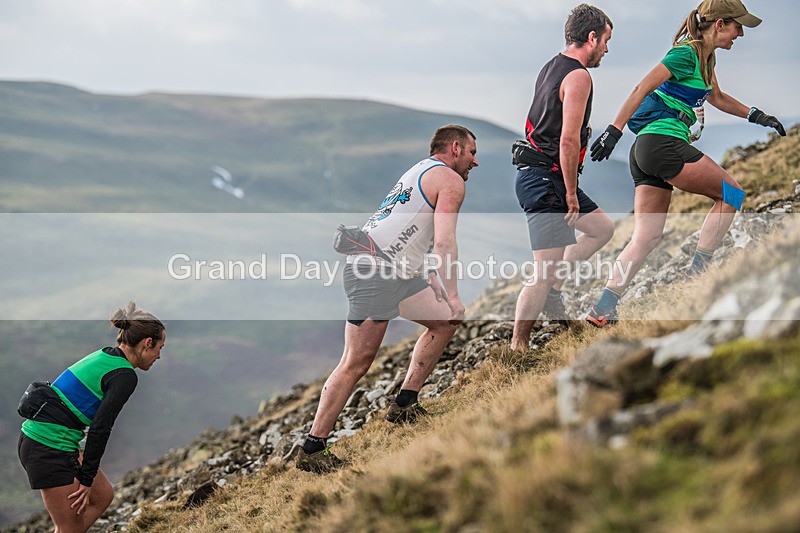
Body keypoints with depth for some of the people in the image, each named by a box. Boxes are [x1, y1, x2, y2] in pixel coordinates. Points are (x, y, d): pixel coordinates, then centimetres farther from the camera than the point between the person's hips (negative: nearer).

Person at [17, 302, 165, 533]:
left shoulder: (104, 356, 14)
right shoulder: (124, 375, -13)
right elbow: (99, 430, -17)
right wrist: (87, 479, -10)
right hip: (50, 447, -10)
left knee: (103, 496, 18)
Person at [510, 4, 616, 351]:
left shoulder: (551, 68, 14)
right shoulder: (578, 76, -15)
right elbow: (568, 141, -22)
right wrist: (571, 192, -15)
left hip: (535, 174, 10)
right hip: (546, 181, -10)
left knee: (602, 228, 20)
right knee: (545, 270, -9)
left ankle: (552, 286, 13)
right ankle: (518, 346, -5)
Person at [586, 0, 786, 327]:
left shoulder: (706, 57, 19)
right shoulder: (686, 54, -10)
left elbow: (716, 98, 35)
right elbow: (642, 89, -16)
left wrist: (755, 116, 29)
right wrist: (614, 131, -22)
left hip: (646, 152, 10)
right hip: (663, 143, -10)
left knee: (646, 238, 4)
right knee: (732, 194, 1)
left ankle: (603, 308, -4)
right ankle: (697, 270, 0)